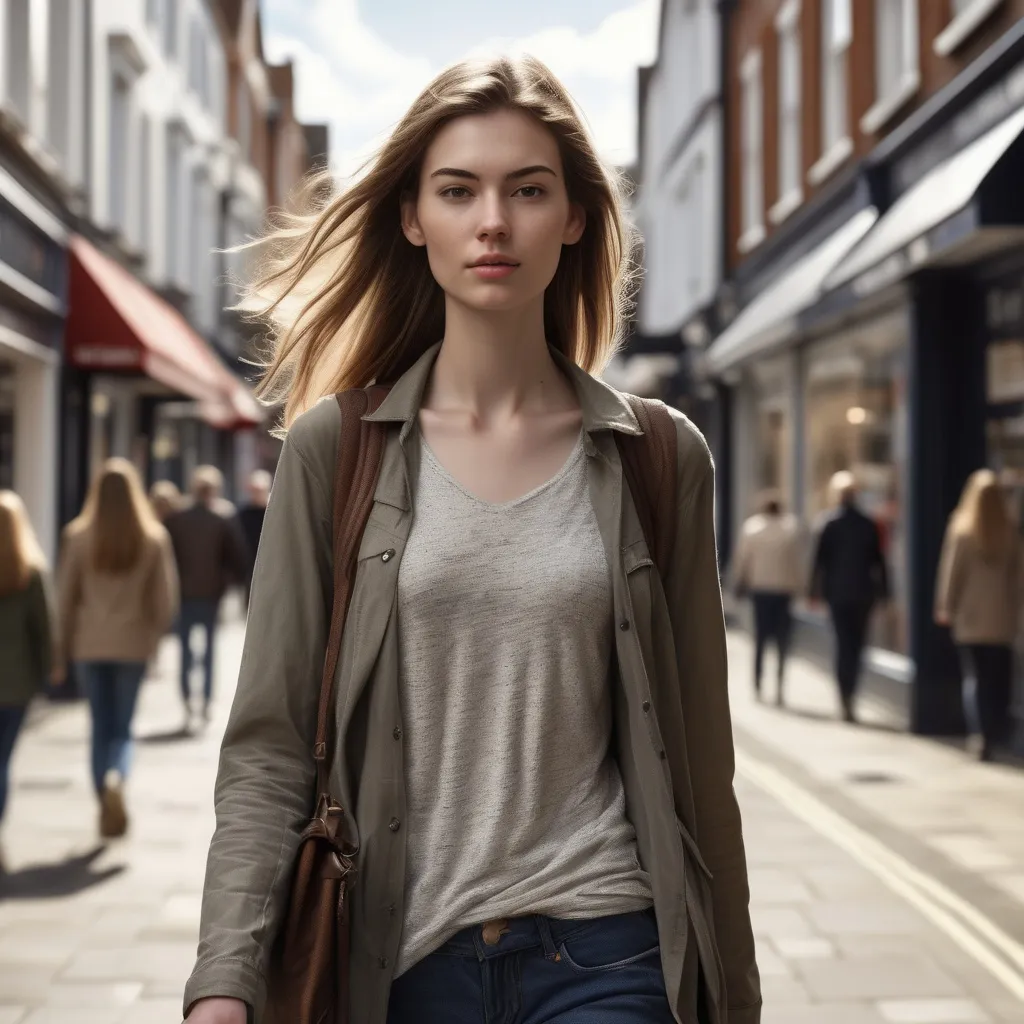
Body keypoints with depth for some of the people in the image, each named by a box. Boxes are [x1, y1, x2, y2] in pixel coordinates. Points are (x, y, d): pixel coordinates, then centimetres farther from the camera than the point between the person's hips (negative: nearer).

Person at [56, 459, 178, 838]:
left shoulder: (78, 536, -5)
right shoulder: (154, 537, -4)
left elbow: (65, 596, -2)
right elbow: (165, 597, -2)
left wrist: (61, 651, 4)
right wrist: (155, 636, 14)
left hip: (90, 644, 0)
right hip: (132, 644, 0)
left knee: (101, 726, 10)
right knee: (122, 727, 8)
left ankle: (107, 809, 10)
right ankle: (116, 779, -20)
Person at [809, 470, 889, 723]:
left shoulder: (830, 525, -5)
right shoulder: (869, 526, 1)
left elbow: (820, 560, -5)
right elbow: (878, 561, 4)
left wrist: (815, 591, 0)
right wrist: (882, 591, 9)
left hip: (838, 592, -2)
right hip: (862, 593, 2)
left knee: (843, 643, 0)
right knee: (857, 644, 11)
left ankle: (846, 697, -9)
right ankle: (849, 695, 15)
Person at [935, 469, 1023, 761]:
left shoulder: (963, 530, -8)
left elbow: (953, 572, -5)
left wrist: (946, 608, 4)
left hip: (972, 619, -2)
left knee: (981, 679, 1)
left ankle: (989, 737, -4)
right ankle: (1000, 732, 9)